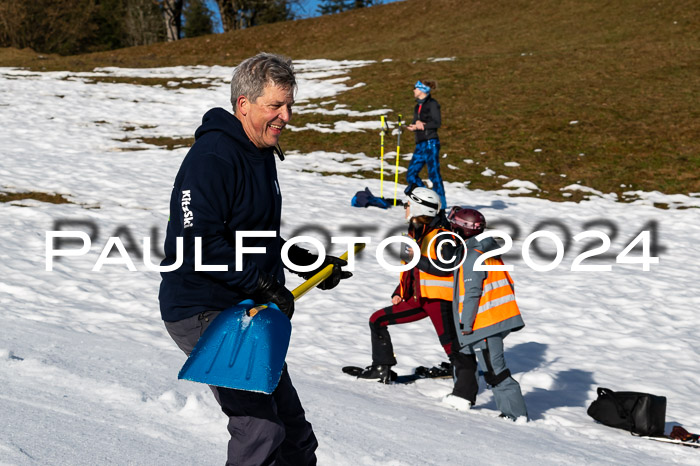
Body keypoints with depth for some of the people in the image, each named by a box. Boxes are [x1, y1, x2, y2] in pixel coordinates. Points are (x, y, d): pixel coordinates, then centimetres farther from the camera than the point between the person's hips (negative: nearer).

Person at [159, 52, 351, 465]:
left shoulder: (260, 153, 13)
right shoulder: (213, 157, -19)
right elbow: (196, 243, -27)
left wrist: (308, 262, 11)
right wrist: (263, 285, -26)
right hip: (204, 313, -10)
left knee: (291, 427, 15)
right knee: (260, 430, -10)